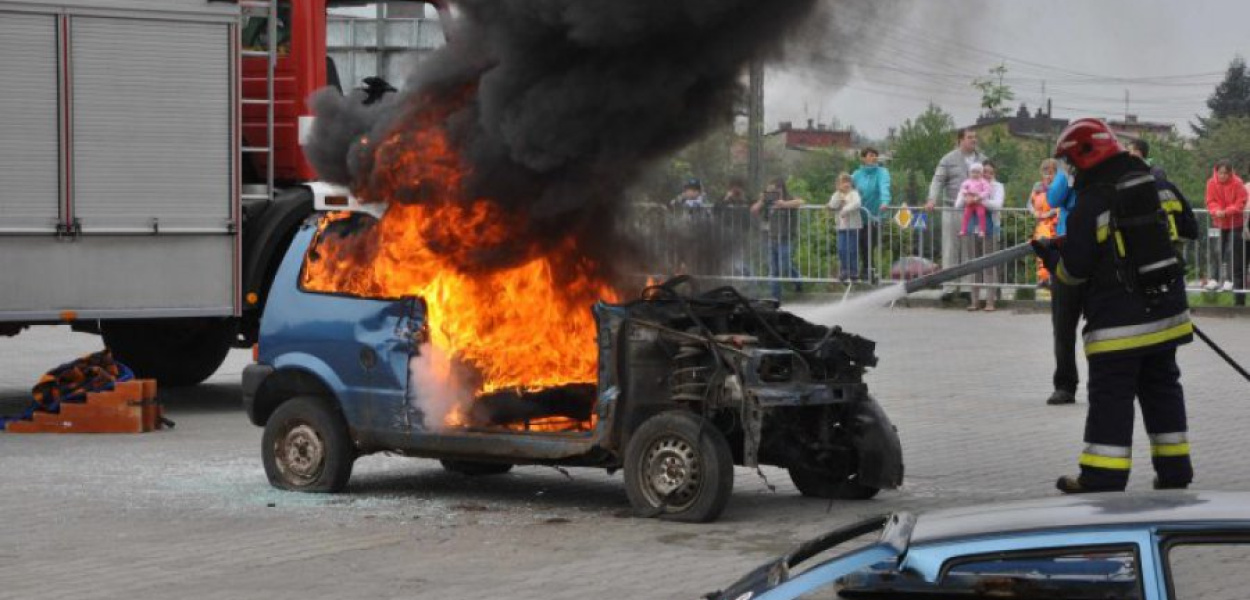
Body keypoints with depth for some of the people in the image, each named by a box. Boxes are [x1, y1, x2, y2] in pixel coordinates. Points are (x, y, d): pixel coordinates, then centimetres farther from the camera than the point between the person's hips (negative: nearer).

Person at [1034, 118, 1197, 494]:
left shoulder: (1091, 205, -16)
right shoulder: (1161, 188, 3)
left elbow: (1074, 271, -13)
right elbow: (1188, 234, 13)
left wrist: (1049, 256, 6)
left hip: (1117, 326, -6)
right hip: (1167, 317, 6)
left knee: (1110, 396, -1)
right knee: (1162, 388, 16)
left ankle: (1102, 481, -1)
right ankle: (1174, 473, 20)